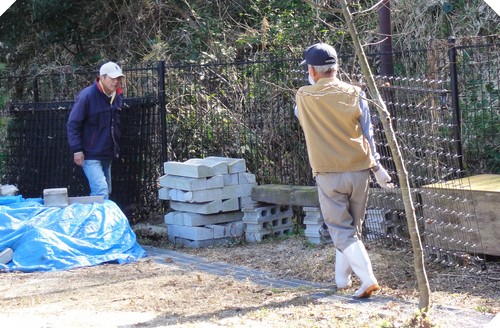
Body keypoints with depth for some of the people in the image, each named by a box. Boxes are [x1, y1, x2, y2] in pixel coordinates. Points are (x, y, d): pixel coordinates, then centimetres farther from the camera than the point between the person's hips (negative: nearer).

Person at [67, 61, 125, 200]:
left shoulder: (118, 96, 6)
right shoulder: (87, 96, -15)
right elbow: (72, 125, -13)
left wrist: (117, 149, 18)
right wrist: (77, 150, -18)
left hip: (108, 155, 8)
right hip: (90, 156, -8)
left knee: (106, 192, 15)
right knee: (101, 192, -17)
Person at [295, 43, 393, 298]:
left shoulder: (303, 97, -3)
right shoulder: (354, 94, 0)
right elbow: (368, 134, 3)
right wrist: (377, 167, 10)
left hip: (328, 173, -3)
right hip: (359, 171, 3)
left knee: (342, 231, 0)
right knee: (352, 227, 18)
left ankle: (368, 280, -14)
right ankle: (342, 278, 29)